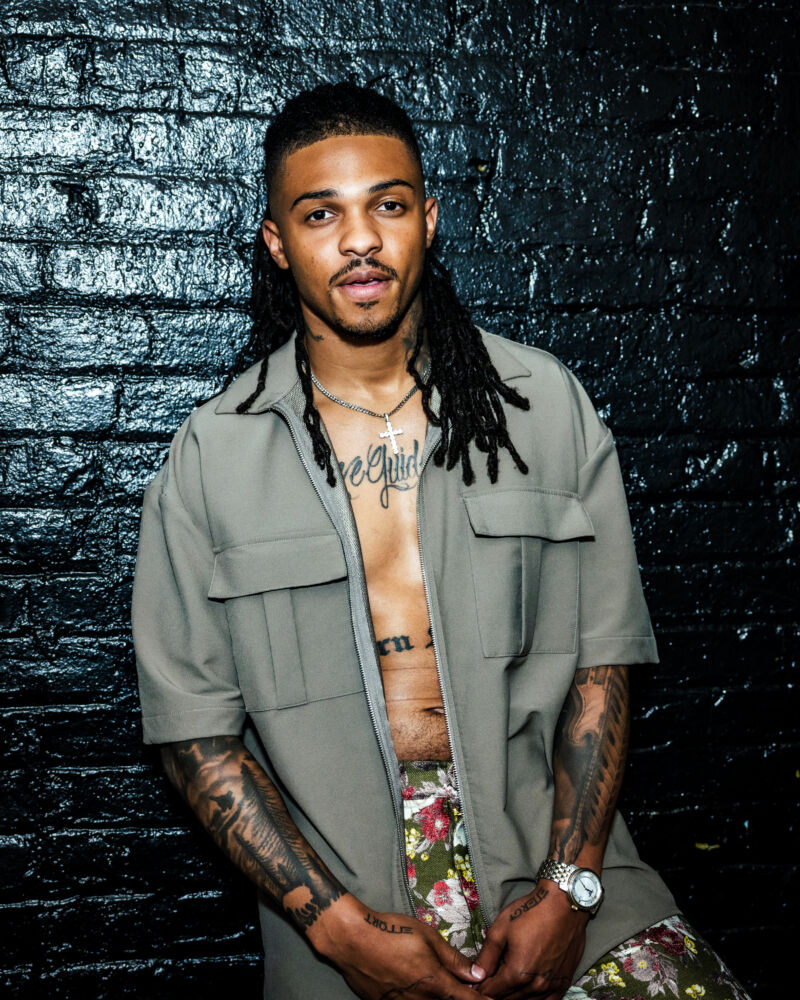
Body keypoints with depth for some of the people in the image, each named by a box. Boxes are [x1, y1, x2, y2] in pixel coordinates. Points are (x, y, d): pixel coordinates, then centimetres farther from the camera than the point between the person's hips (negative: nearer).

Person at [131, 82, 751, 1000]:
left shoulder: (543, 402, 1)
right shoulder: (212, 454, -2)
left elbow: (599, 657, 1)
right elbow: (193, 725, -1)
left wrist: (569, 887, -8)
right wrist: (338, 922, -9)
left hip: (541, 838, 0)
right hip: (335, 880, 1)